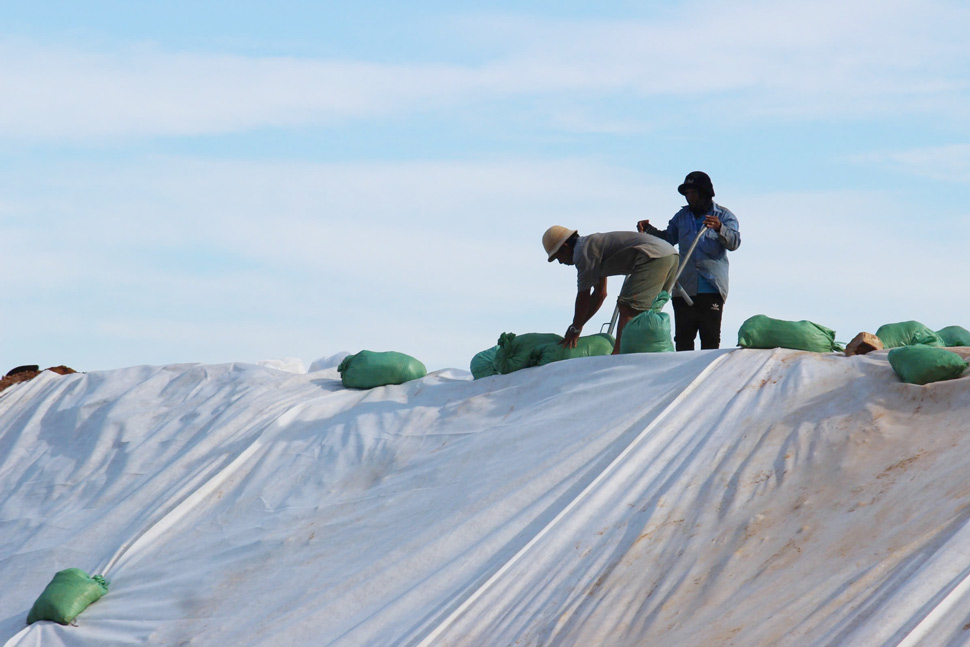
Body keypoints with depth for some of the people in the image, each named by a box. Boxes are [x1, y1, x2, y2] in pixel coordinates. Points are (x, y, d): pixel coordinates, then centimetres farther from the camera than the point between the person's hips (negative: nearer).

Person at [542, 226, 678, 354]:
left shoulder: (582, 251, -3)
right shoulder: (593, 244, 27)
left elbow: (584, 296, -1)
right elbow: (600, 294, 33)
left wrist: (575, 328, 10)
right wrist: (578, 326, 32)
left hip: (653, 258, -10)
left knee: (627, 307, -15)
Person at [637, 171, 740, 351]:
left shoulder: (724, 216, 4)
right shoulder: (682, 216, 18)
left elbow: (734, 242, -10)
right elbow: (667, 238, 25)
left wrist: (719, 229, -29)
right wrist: (648, 230, 7)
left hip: (712, 288, -4)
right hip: (684, 288, 4)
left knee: (710, 338, -5)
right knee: (683, 337, 1)